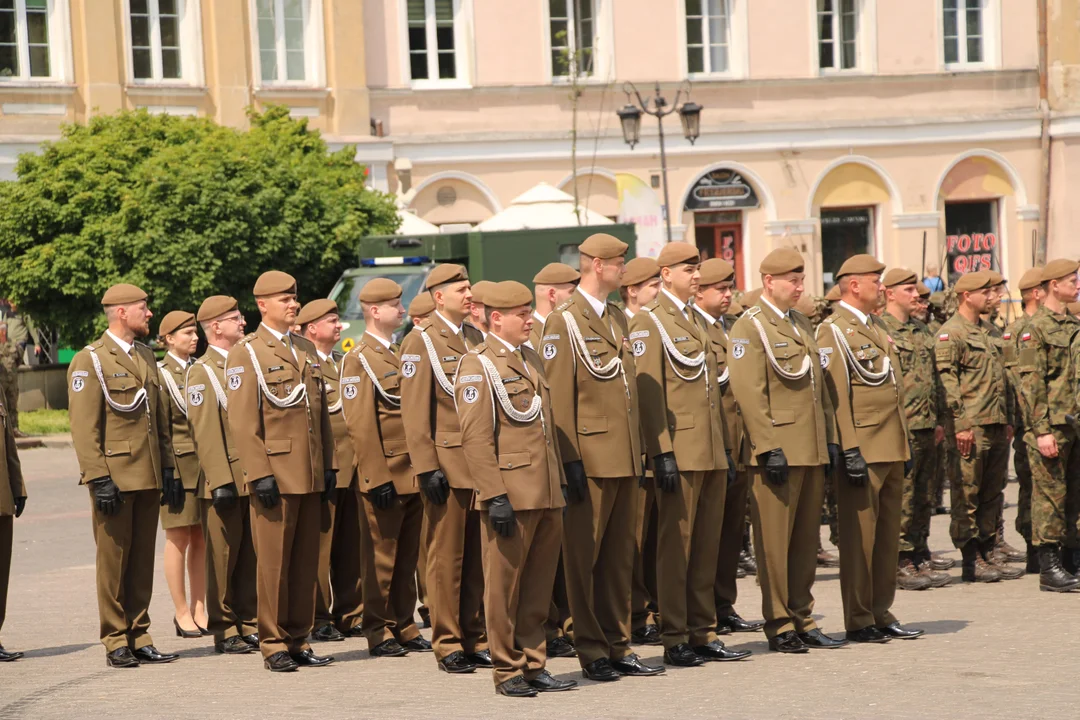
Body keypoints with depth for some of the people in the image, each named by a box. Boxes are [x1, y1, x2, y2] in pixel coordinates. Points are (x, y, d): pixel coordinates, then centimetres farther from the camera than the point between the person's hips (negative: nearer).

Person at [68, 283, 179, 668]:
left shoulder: (146, 357, 16)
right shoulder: (90, 361, -7)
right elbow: (84, 427, -12)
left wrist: (168, 465, 13)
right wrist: (98, 478, -17)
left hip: (149, 477, 7)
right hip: (114, 477, -7)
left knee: (143, 560, 8)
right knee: (114, 560, -1)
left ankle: (139, 636, 15)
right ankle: (115, 642, 4)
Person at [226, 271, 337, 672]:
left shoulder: (305, 354, 17)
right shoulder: (247, 354, -4)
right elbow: (242, 423, -10)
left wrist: (329, 467, 12)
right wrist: (259, 474, -16)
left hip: (310, 478, 6)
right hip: (276, 477, -6)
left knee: (306, 562, 8)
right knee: (274, 562, -3)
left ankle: (298, 641, 14)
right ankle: (274, 646, 3)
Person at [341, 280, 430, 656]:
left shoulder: (399, 356, 17)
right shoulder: (359, 359, -8)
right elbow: (360, 426, -14)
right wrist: (378, 479, -18)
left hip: (413, 476, 8)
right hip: (385, 477, -8)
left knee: (408, 557, 10)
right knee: (381, 558, -1)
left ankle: (404, 628, 17)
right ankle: (378, 632, 6)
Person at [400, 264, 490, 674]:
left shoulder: (473, 340, 15)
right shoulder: (421, 342, -5)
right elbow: (415, 412, -10)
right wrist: (427, 468, -16)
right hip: (448, 466, -6)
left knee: (477, 556, 8)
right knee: (446, 557, -2)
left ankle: (475, 640, 14)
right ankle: (448, 645, 3)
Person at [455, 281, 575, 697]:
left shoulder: (531, 361, 18)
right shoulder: (477, 365, -7)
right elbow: (475, 438, -13)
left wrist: (559, 487, 18)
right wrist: (496, 497, -19)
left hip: (546, 496, 7)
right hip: (512, 496, -7)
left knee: (539, 586, 10)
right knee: (505, 585, 0)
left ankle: (533, 666, 16)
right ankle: (507, 671, 6)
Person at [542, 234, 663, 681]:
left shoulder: (618, 319, 17)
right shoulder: (563, 321, -8)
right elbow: (558, 396, -12)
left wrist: (639, 452, 15)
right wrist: (569, 460, -17)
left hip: (625, 459, 8)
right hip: (590, 458, -8)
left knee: (619, 557, 10)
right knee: (584, 557, 0)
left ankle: (618, 646, 16)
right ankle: (591, 651, 5)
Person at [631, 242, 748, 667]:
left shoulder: (695, 321, 19)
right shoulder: (649, 323, -6)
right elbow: (648, 392, -13)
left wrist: (726, 447, 18)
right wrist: (662, 453, -19)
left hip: (712, 454, 8)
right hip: (680, 453, -8)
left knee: (707, 546, 9)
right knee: (676, 546, -4)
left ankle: (703, 634, 14)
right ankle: (675, 639, 0)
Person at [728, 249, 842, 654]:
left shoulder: (801, 324, 17)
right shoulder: (750, 327, -8)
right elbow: (748, 392, -15)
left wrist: (830, 437, 14)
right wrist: (769, 448, -19)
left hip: (813, 451, 8)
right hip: (779, 451, -8)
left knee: (806, 540, 11)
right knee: (775, 541, -3)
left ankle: (802, 620, 17)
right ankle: (779, 625, 2)